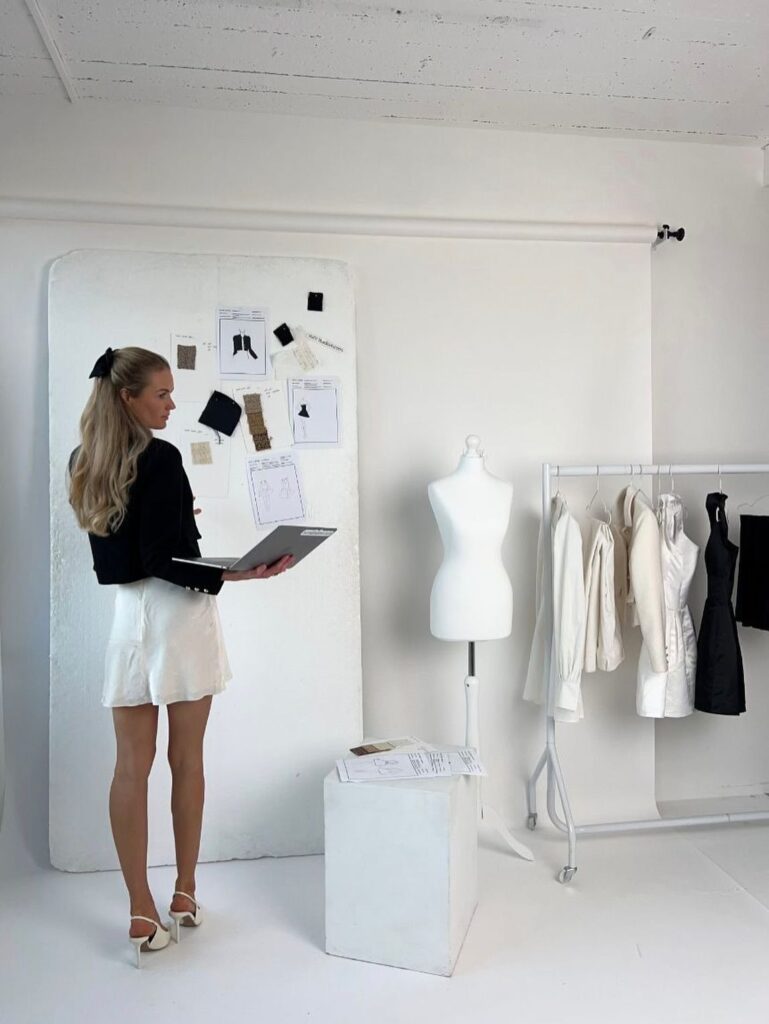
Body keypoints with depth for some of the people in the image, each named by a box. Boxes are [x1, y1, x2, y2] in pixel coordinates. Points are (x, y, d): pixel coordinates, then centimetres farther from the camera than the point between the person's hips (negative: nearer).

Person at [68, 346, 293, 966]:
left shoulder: (86, 464, 8)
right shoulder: (160, 460, -14)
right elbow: (162, 560, -19)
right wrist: (234, 574, -28)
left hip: (128, 616, 6)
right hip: (177, 615, -5)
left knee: (132, 765, 7)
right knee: (186, 760, 9)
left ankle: (143, 913, 14)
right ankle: (185, 895, 23)